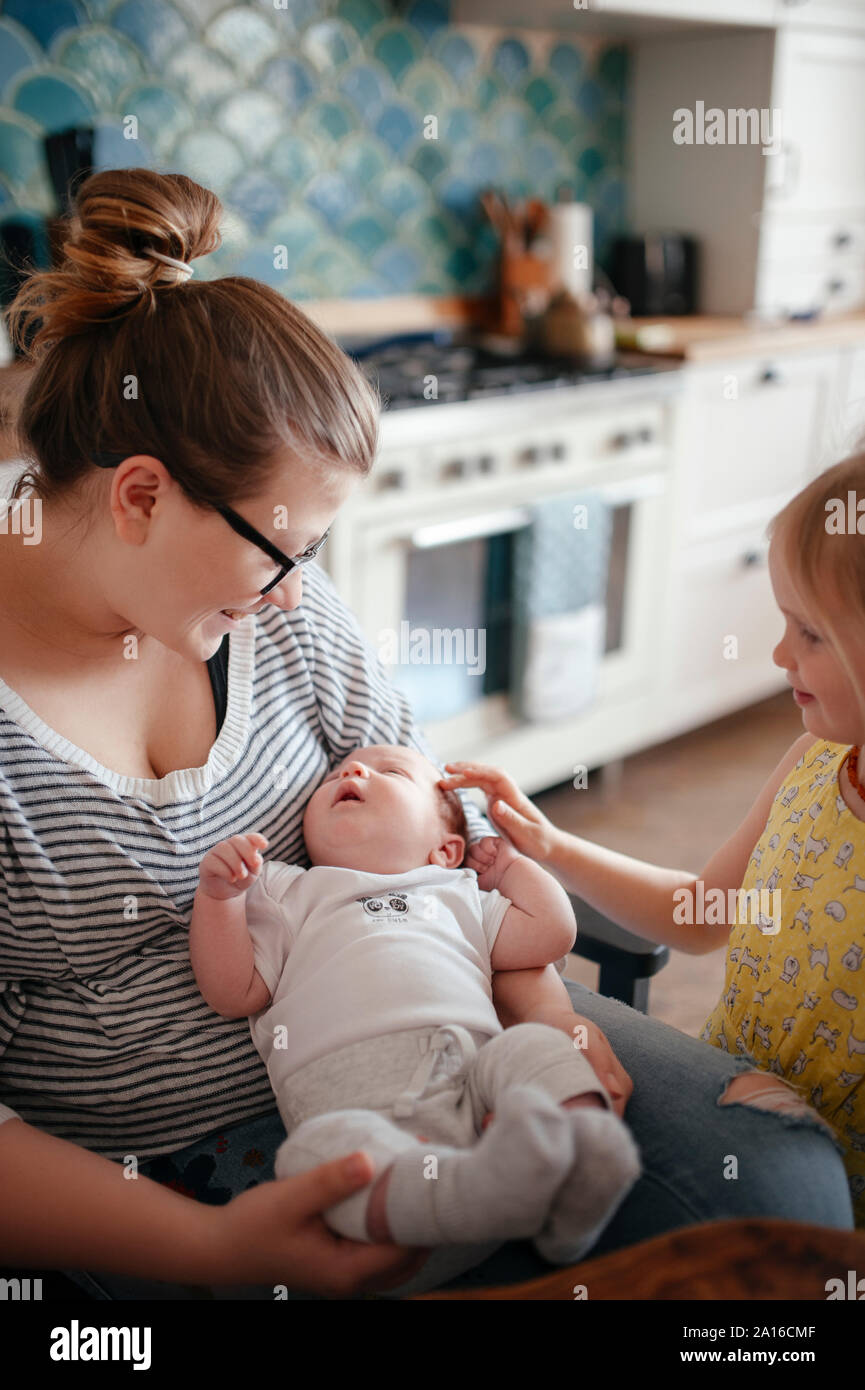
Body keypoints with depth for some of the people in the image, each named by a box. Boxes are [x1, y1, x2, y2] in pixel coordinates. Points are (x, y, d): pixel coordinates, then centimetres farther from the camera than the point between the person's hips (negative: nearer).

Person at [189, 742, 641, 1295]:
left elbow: (551, 932, 26)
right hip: (348, 1099, -3)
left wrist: (508, 863, 37)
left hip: (472, 1065, 3)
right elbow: (234, 994, 19)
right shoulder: (288, 894, 31)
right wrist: (219, 894, 7)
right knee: (319, 1148, -34)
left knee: (536, 1045, -24)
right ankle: (479, 1191, -56)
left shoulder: (456, 894, 36)